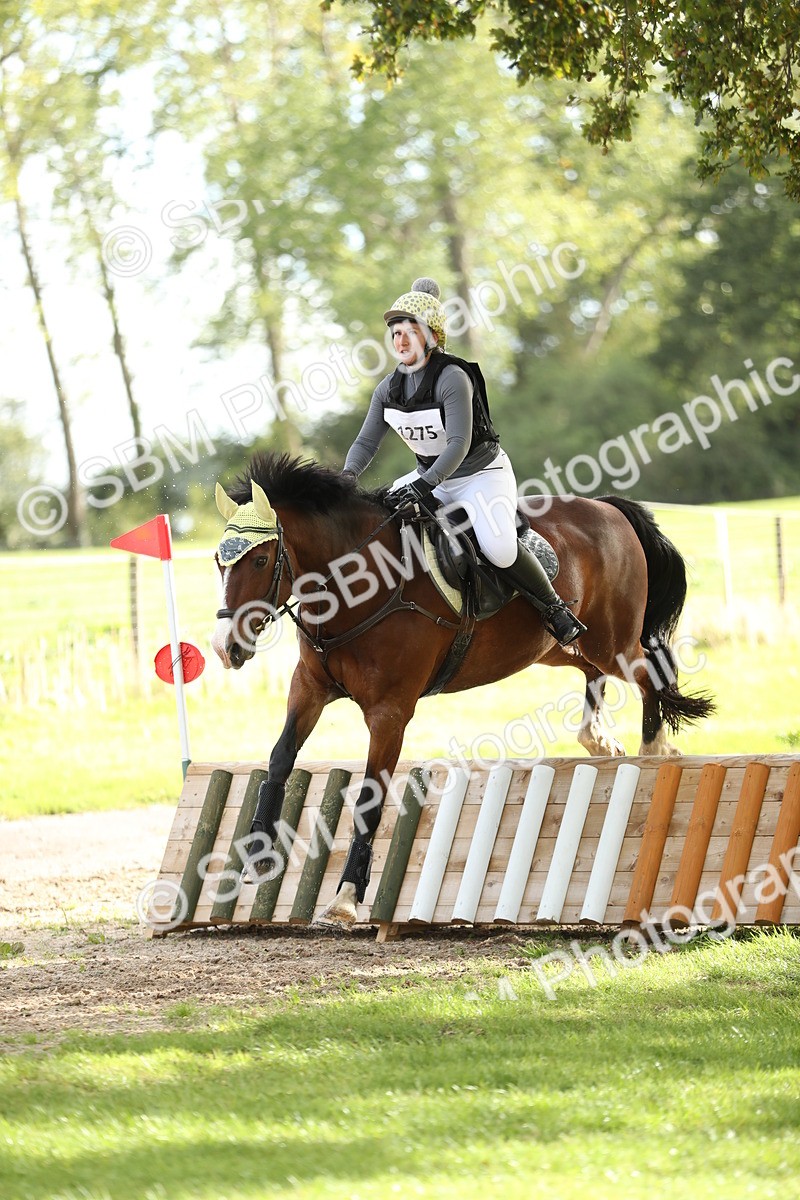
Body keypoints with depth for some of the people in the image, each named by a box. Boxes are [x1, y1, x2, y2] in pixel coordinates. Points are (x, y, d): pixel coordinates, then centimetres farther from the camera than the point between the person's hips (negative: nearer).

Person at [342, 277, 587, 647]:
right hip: (429, 476, 8)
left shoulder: (453, 378, -22)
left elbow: (459, 443, -29)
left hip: (482, 473, -8)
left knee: (500, 549, -29)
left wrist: (423, 487, -40)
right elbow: (366, 442, 0)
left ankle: (554, 608, -9)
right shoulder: (388, 390, -1)